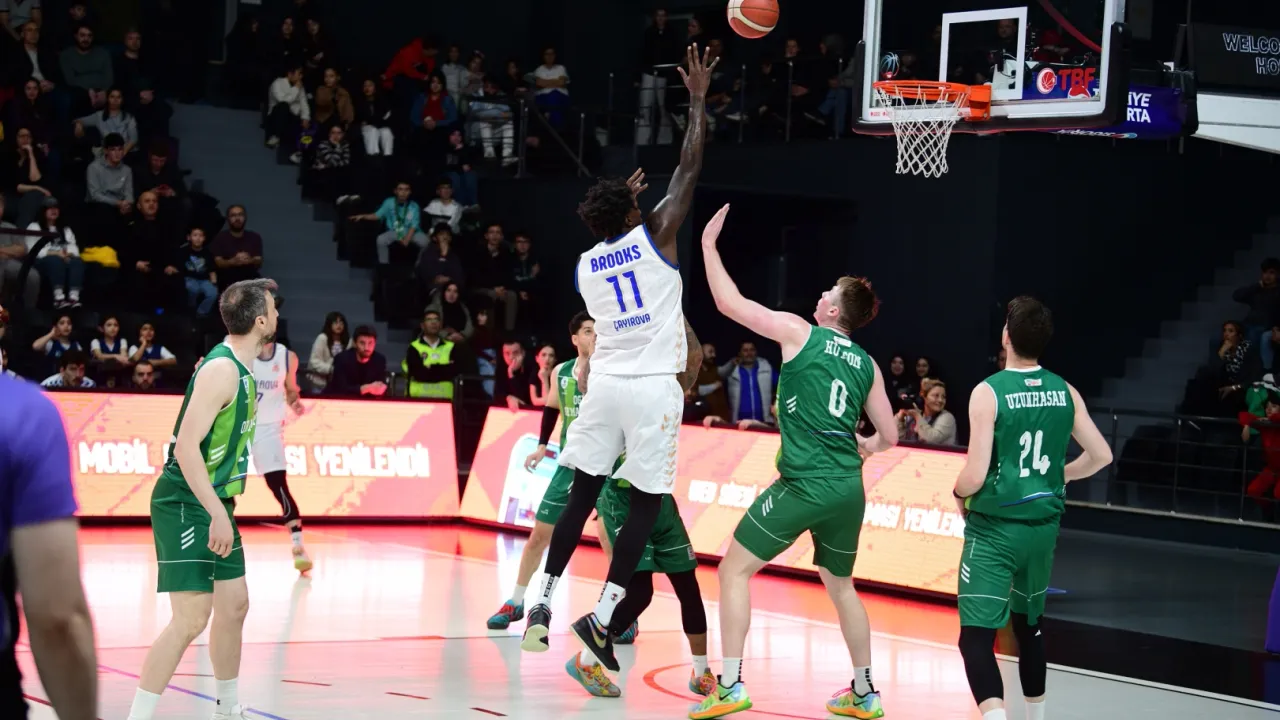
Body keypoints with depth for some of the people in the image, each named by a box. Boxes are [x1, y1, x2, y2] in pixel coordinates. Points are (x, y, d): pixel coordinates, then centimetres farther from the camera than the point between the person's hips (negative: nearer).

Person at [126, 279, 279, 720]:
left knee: (234, 605, 15)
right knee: (191, 618, -14)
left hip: (213, 505, 10)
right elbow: (186, 447, -25)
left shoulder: (240, 369, 11)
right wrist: (218, 514, -27)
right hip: (185, 506, -10)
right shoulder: (221, 369, -19)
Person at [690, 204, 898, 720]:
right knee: (841, 585, 24)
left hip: (805, 483, -6)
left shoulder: (799, 333, -2)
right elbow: (888, 436, 14)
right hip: (849, 488, 6)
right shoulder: (866, 365, 11)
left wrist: (709, 244, 10)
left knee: (734, 570, 2)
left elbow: (730, 303, -2)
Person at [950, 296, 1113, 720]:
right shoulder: (1064, 392, 1)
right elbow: (1101, 455, 8)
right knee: (1029, 625, 25)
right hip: (1044, 525, 6)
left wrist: (959, 494, 4)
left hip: (995, 527, -6)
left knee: (976, 636, -9)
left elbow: (975, 475, -18)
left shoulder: (989, 392, -14)